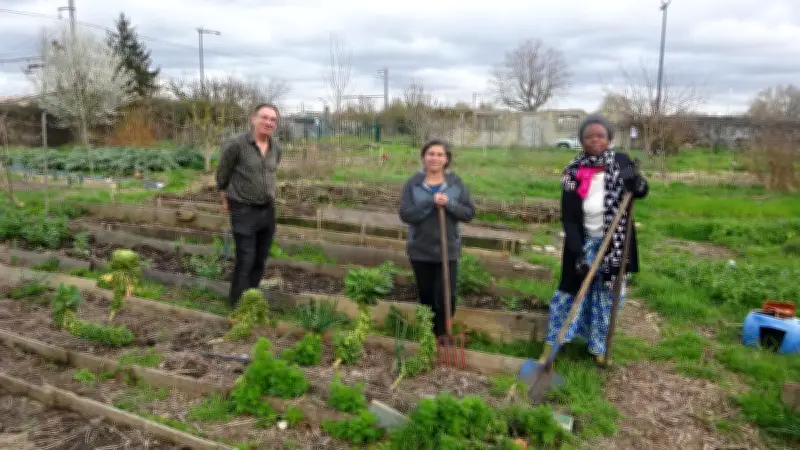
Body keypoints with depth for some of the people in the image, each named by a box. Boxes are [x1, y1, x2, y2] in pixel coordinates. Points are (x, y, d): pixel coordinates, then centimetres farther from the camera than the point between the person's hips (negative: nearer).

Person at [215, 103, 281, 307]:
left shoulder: (276, 147, 1)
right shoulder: (236, 144, -15)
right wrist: (225, 200, 10)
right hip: (244, 211, -6)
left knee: (260, 260, 13)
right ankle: (237, 305, 9)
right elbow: (222, 174, -1)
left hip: (268, 210, 6)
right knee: (245, 260, -5)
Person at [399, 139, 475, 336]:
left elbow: (469, 213, -4)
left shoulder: (456, 183, -2)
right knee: (426, 297, 15)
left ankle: (442, 336, 20)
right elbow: (405, 214, -14)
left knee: (446, 298, -3)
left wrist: (449, 204, -20)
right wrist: (431, 203, -24)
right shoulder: (413, 183, -5)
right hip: (420, 251, 0)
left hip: (448, 251, 0)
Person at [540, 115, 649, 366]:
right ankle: (552, 344, 21)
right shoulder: (573, 173, -12)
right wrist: (578, 253, -23)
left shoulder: (621, 162, -8)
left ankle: (599, 347, 27)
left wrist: (636, 181, -18)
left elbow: (641, 193, 7)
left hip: (614, 244, 2)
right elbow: (568, 218, -13)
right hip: (584, 244, -1)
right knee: (570, 292, 7)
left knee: (606, 296, 12)